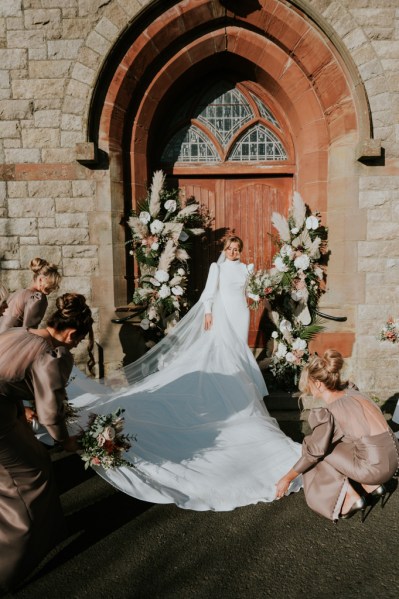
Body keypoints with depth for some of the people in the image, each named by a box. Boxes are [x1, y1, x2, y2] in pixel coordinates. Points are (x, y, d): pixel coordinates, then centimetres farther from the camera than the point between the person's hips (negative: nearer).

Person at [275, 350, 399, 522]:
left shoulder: (328, 413, -16)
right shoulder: (352, 393, 6)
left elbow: (314, 452, -8)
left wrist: (288, 478, 5)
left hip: (374, 467, -8)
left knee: (315, 447, 5)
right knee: (329, 442, 22)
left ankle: (351, 497, 6)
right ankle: (372, 487, 20)